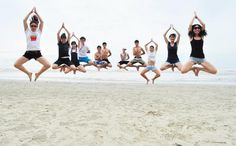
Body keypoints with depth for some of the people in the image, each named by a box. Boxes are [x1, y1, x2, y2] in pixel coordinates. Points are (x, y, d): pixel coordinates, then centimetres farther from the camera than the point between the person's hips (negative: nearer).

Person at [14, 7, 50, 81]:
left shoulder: (39, 31, 8)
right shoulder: (27, 31, 8)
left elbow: (42, 22, -3)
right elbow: (24, 21, -2)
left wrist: (36, 13, -2)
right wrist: (30, 12, -2)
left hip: (37, 52, -1)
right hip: (28, 52, 1)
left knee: (48, 65, -18)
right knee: (16, 64, -12)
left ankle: (38, 74, 9)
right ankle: (28, 73, 11)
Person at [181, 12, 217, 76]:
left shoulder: (202, 37, 10)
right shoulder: (191, 37, 6)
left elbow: (203, 25, 2)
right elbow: (190, 25, -4)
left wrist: (197, 17, 11)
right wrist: (194, 17, 8)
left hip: (202, 58, 2)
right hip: (193, 58, -2)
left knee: (214, 71, -12)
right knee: (183, 71, -25)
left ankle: (199, 68, 13)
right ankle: (193, 68, 10)